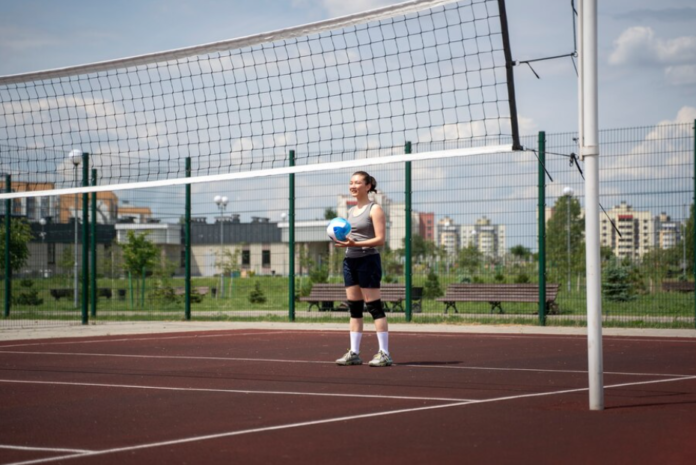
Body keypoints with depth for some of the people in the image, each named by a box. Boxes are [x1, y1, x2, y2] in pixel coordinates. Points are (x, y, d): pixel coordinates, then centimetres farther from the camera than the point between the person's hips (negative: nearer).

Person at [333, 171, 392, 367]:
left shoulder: (374, 209, -6)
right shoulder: (351, 211, 16)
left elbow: (380, 239, -13)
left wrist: (355, 243, -24)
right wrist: (343, 241, 2)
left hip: (368, 260, -8)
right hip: (350, 261, 8)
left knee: (374, 307, -8)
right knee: (354, 308, 7)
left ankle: (384, 354, -7)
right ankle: (354, 353, 9)